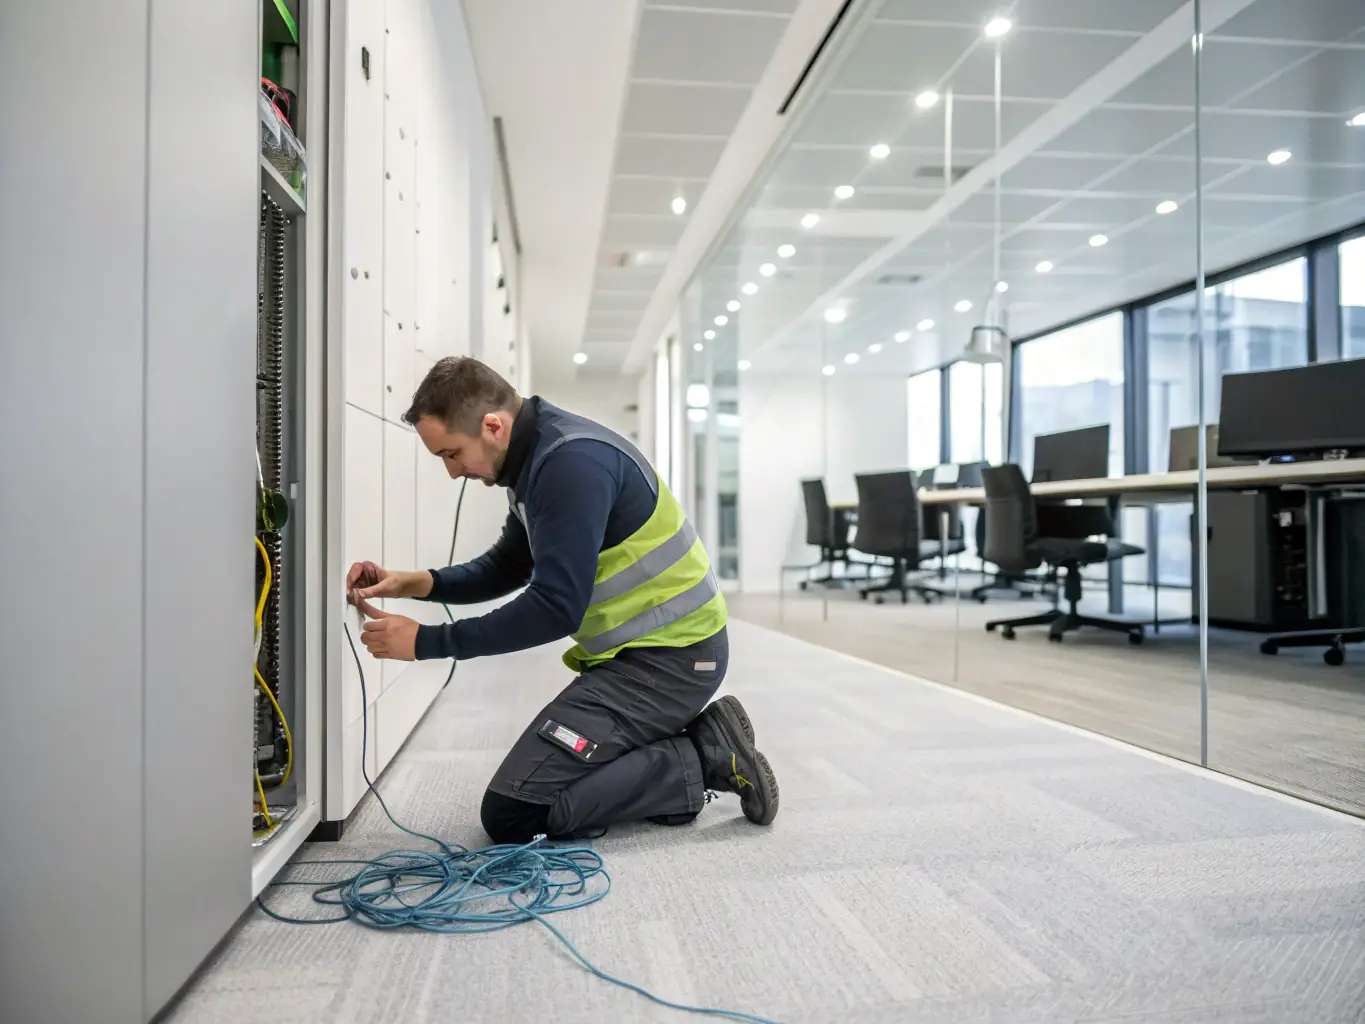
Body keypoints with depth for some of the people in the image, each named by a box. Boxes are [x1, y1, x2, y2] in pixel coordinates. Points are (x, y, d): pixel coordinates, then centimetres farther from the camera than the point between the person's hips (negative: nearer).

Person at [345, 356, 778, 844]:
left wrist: (427, 642, -18)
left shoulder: (574, 462, -23)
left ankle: (700, 762, -4)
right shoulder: (538, 455, 8)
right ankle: (699, 749, 12)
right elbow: (507, 567, 16)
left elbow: (555, 608, -26)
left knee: (511, 814, -10)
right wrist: (417, 583, 1)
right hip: (643, 649, 10)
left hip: (669, 656, -10)